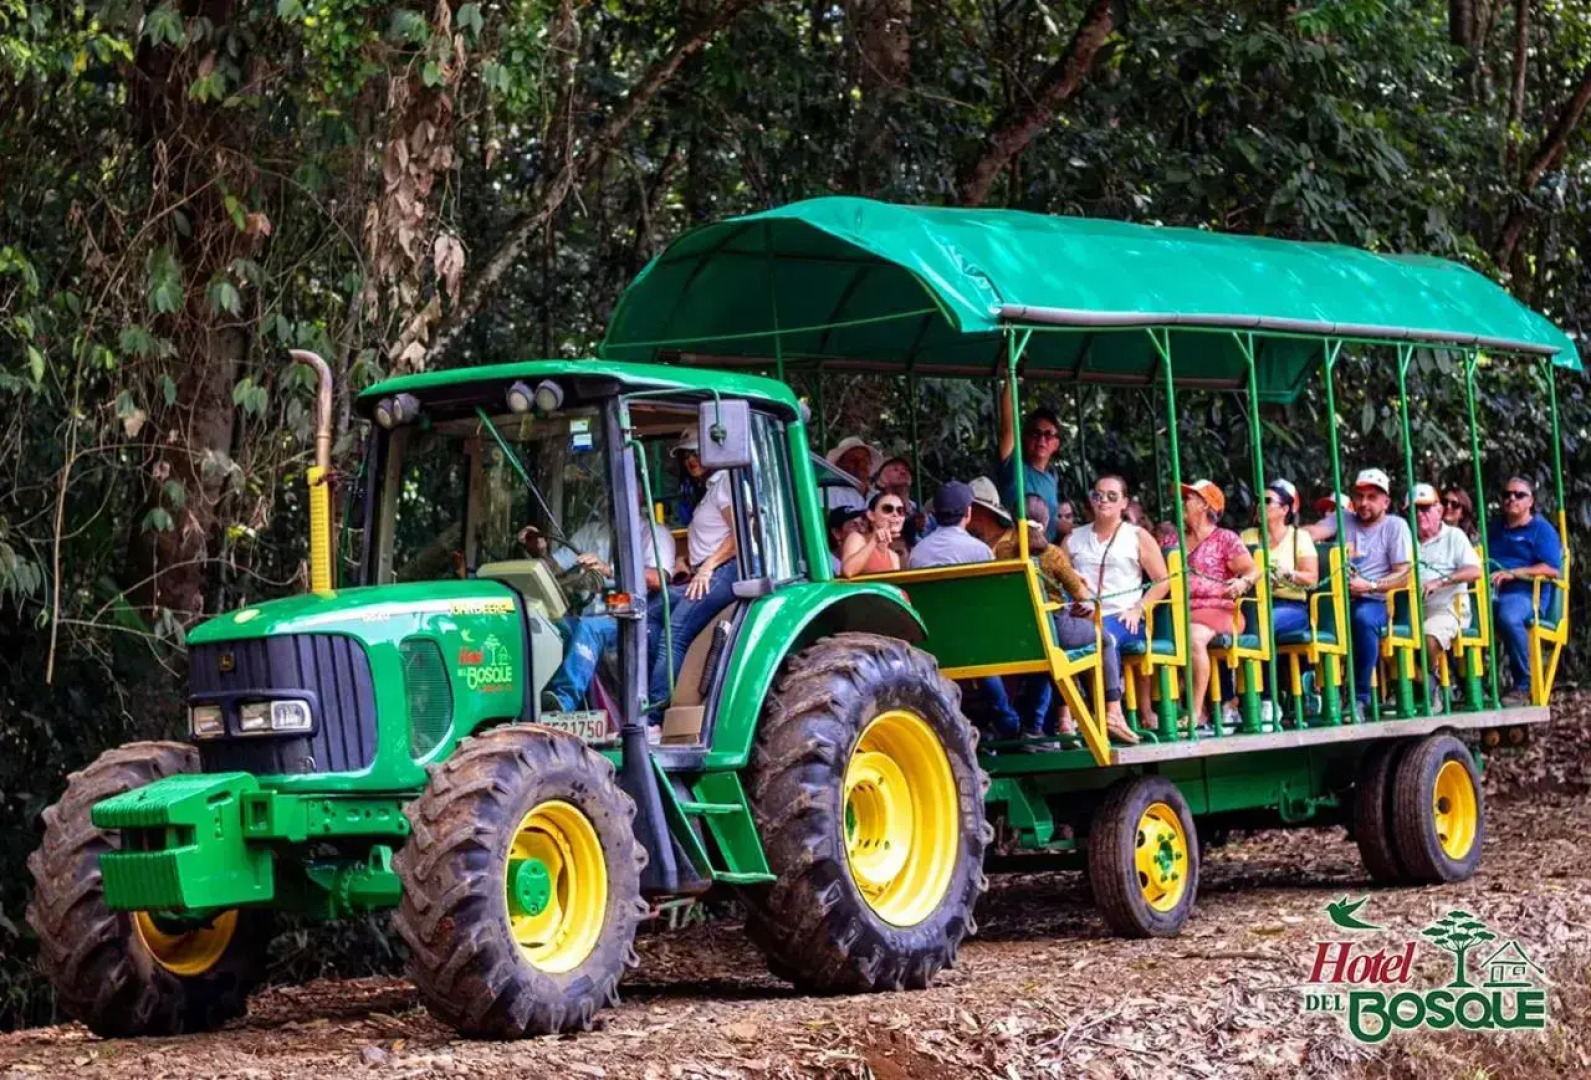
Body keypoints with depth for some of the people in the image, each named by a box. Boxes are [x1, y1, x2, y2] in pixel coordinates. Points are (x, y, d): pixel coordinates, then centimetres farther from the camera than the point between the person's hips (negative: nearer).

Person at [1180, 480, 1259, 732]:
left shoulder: (1225, 538, 9)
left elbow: (1253, 571, 2)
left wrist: (1242, 583, -19)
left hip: (1214, 610, -5)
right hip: (1177, 611, 5)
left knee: (1193, 638, -37)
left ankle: (1196, 712, -31)